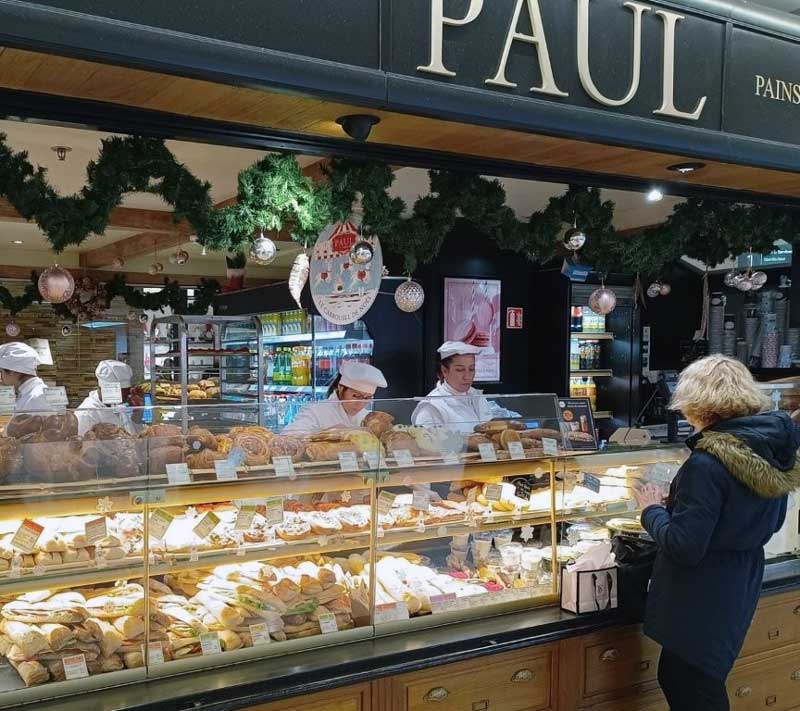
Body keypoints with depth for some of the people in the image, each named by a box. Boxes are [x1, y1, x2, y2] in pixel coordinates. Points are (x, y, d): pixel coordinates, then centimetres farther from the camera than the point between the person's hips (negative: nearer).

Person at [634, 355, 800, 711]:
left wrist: (652, 509, -7)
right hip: (740, 589, 8)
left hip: (701, 600, -8)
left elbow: (683, 547, -25)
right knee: (674, 678, 23)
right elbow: (771, 521, 13)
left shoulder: (708, 464, -28)